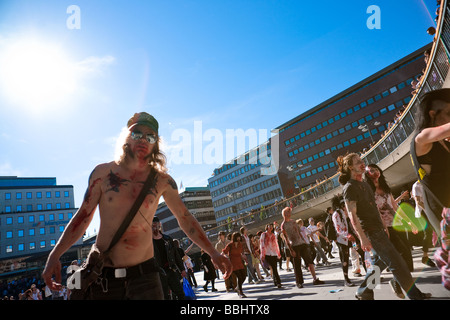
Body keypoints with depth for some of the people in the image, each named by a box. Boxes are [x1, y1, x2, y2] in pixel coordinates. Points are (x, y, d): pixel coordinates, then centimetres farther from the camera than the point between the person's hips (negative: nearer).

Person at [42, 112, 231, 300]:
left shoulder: (162, 180, 0)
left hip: (143, 275, 0)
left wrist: (213, 253, 3)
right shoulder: (103, 172, 0)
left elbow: (185, 218, 7)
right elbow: (83, 216, 5)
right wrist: (54, 255, -4)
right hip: (102, 274, 1)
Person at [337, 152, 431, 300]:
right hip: (370, 232, -9)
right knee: (396, 263, -4)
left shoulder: (364, 184, 14)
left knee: (380, 262, 16)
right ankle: (415, 295, 9)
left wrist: (383, 226, 19)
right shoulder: (350, 187, -14)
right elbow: (352, 215, -20)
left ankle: (363, 293, 26)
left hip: (378, 229, 9)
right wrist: (363, 238, -24)